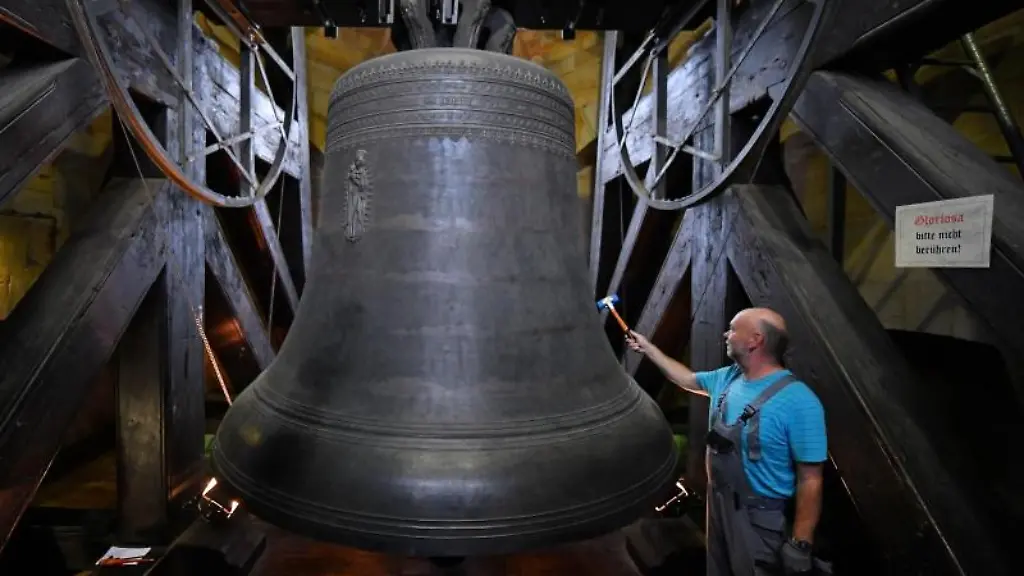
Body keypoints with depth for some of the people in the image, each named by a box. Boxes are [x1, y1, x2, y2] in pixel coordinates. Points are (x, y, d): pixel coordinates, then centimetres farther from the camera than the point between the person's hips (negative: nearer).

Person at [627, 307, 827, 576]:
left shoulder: (798, 402, -24)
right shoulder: (726, 378, 0)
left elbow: (810, 480, -22)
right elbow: (687, 378, 19)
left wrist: (800, 545, -20)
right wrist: (648, 348, 19)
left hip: (758, 520, -7)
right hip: (717, 506, 7)